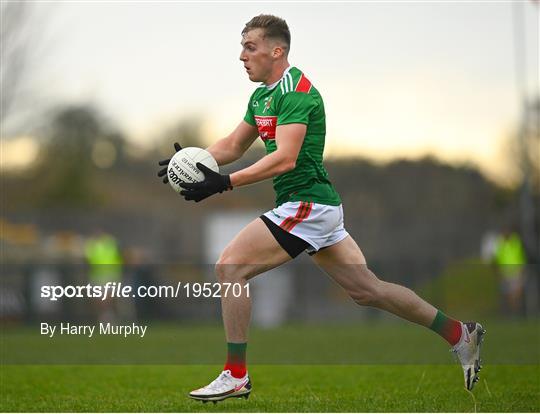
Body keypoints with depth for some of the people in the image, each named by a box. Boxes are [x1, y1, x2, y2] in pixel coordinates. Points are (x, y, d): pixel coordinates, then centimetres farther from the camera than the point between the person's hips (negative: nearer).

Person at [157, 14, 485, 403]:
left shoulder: (295, 90, -16)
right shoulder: (262, 95, 15)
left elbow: (284, 158, -26)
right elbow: (234, 144, 22)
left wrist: (225, 183, -32)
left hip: (307, 203, -10)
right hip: (318, 205, 10)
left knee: (230, 267, -12)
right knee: (367, 289, 13)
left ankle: (236, 376, -6)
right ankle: (460, 334, 21)